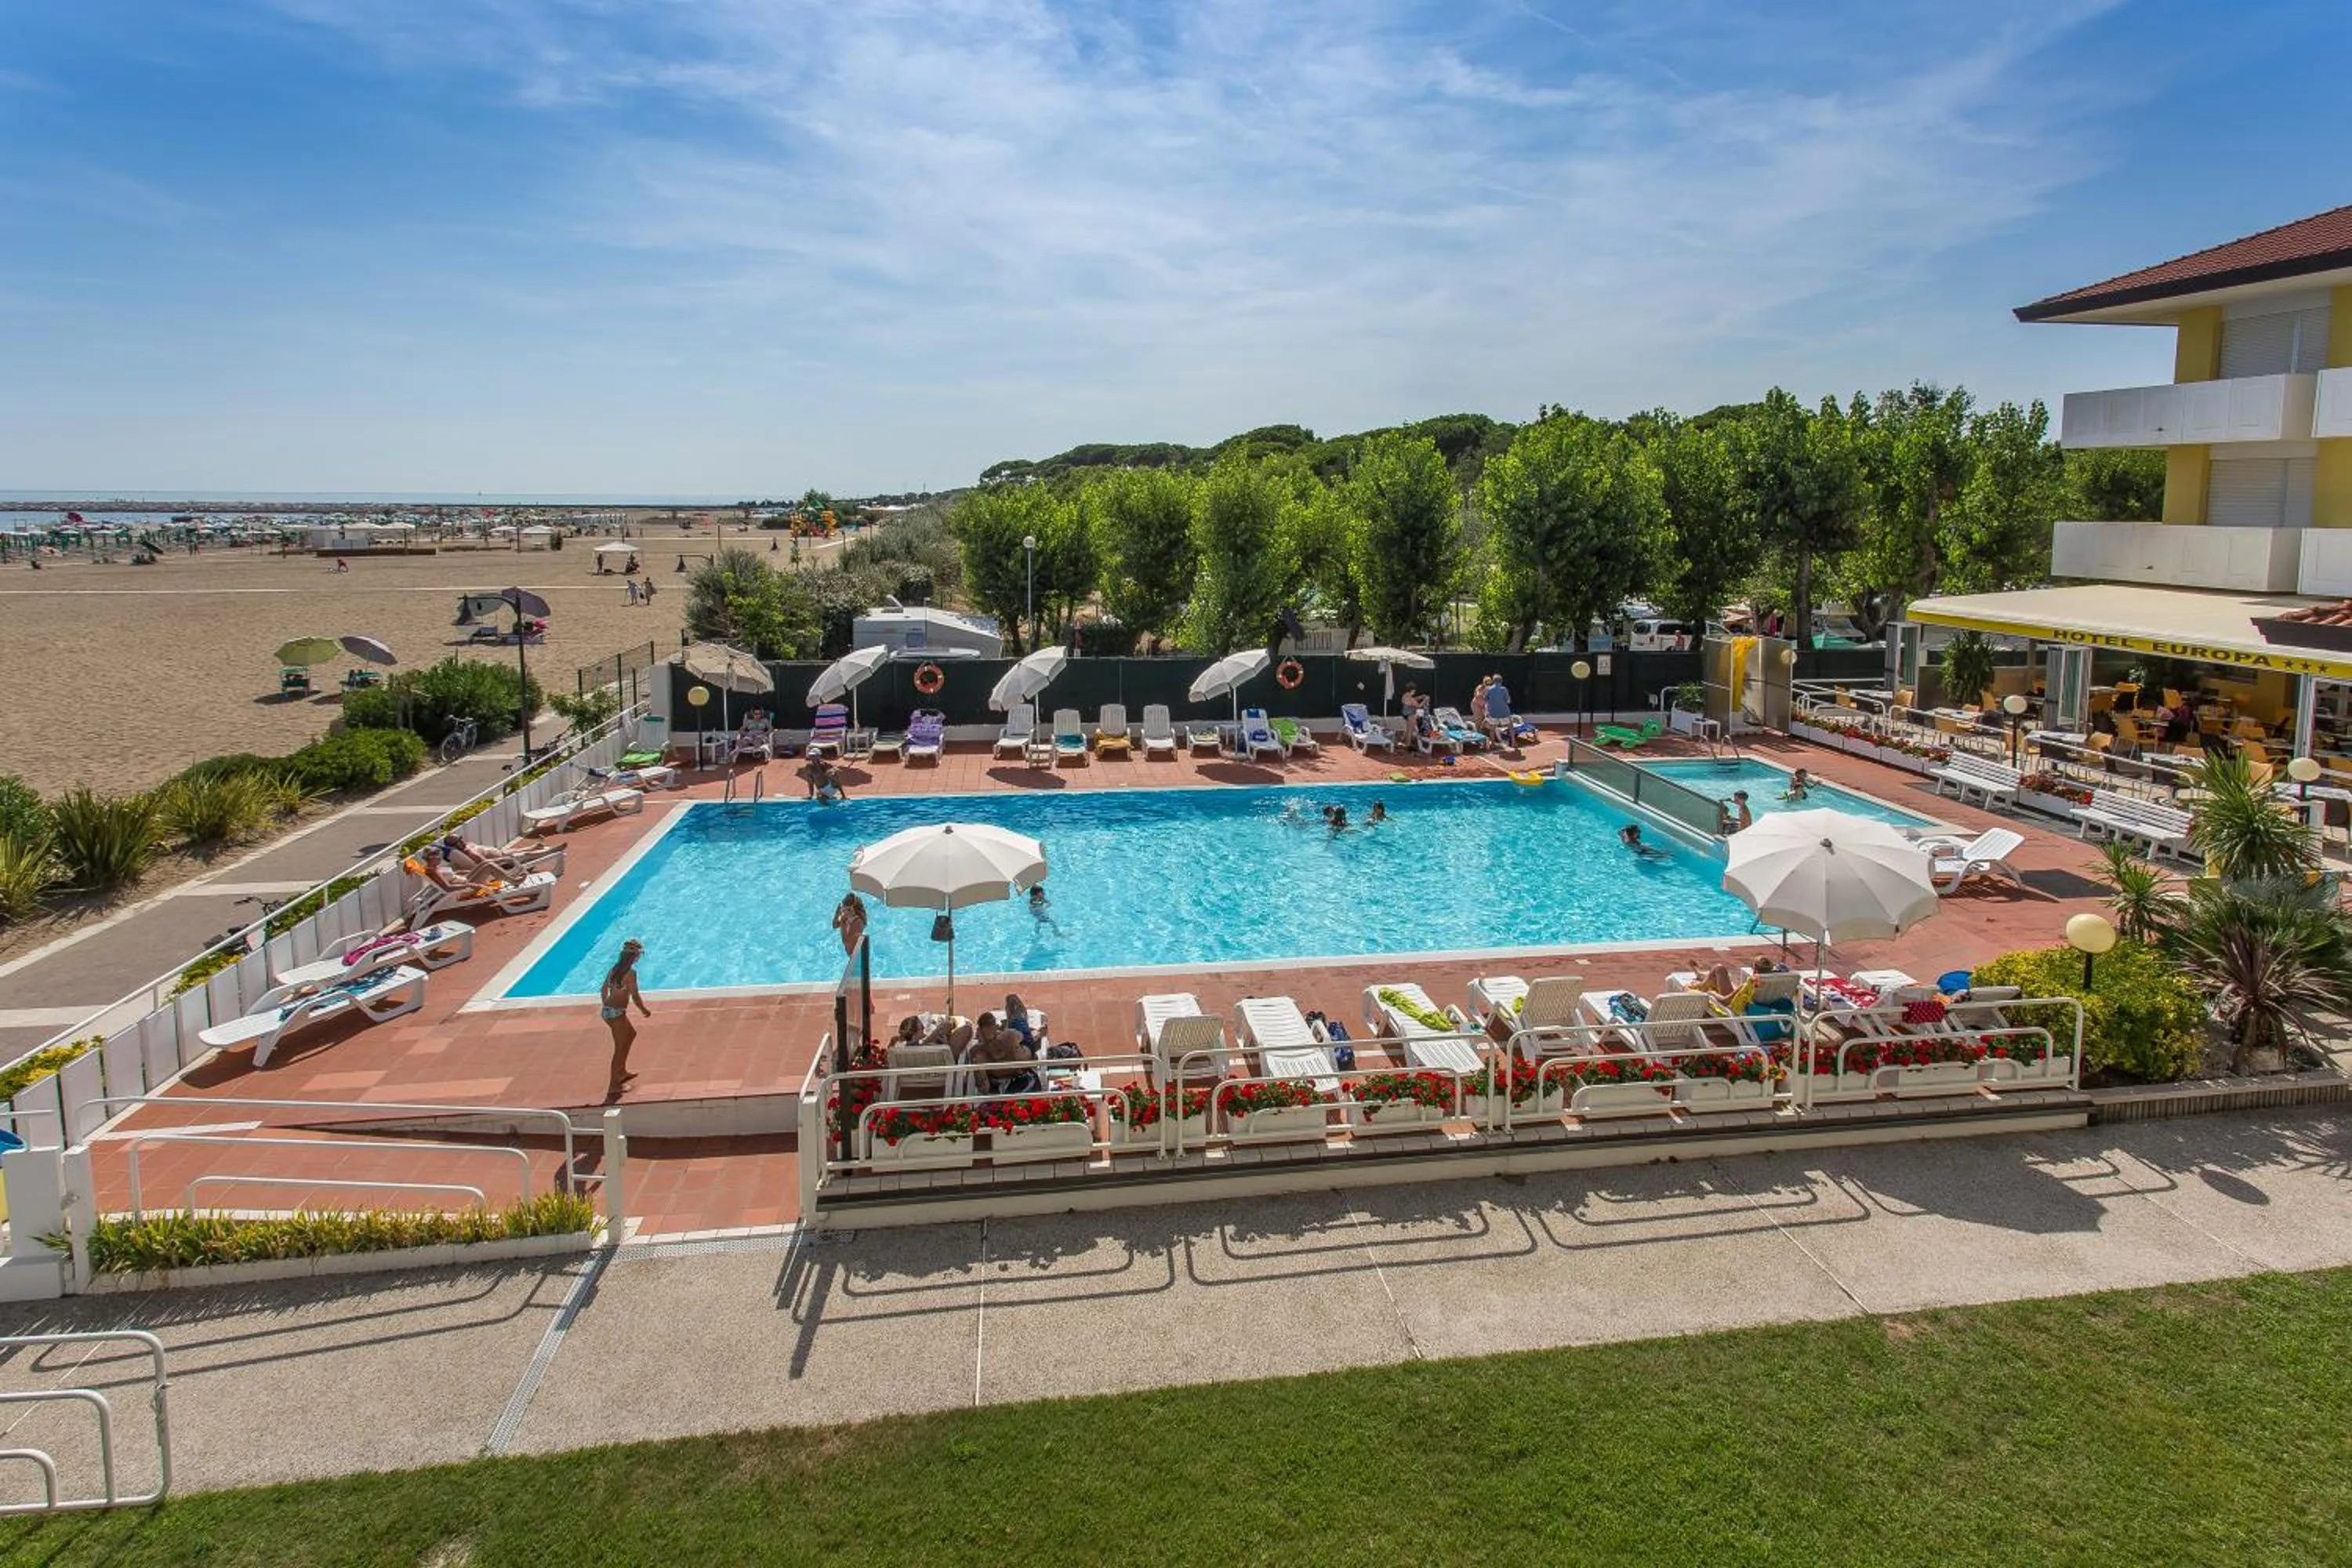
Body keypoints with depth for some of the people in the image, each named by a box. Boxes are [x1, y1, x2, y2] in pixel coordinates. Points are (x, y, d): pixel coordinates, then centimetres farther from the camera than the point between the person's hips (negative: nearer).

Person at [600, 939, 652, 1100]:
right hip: (617, 1013, -8)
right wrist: (644, 1010, -1)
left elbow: (604, 989, 18)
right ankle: (613, 1086, 9)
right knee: (620, 1048, 3)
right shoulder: (631, 972, -16)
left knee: (631, 1033, 29)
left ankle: (621, 1072, 35)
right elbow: (635, 996, -16)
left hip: (607, 1011, 8)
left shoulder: (614, 968, 8)